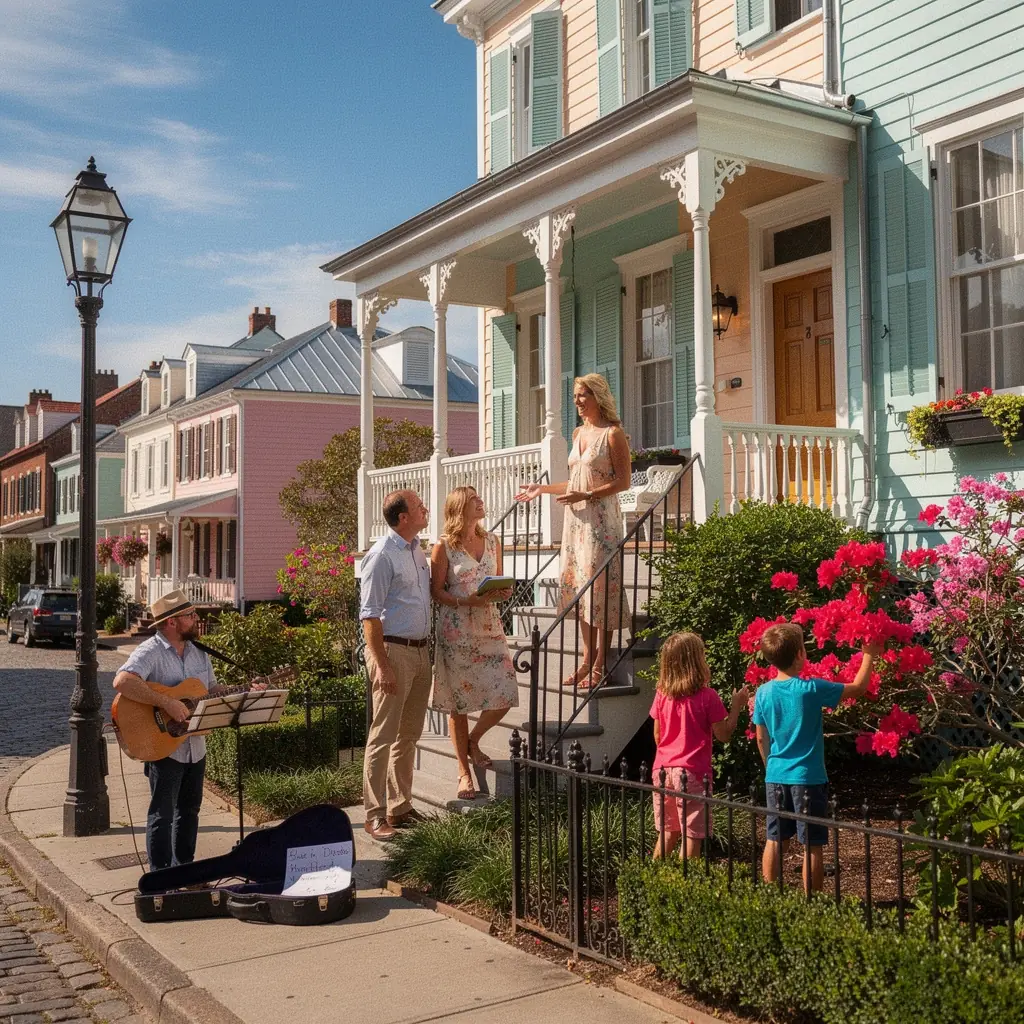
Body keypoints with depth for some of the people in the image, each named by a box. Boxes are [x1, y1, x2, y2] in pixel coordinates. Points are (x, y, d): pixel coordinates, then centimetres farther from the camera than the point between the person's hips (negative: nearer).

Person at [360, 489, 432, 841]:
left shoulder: (418, 550, 13)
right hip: (394, 650, -8)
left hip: (420, 650, 9)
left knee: (409, 735, 14)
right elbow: (370, 614, -16)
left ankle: (400, 807, 24)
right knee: (384, 736, -4)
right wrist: (381, 666, -20)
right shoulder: (382, 555, -13)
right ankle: (375, 816, 3)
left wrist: (428, 648, 14)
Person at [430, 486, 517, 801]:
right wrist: (467, 601, -19)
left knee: (505, 695, -5)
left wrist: (503, 592, -4)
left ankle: (473, 742, 22)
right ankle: (464, 772, 15)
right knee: (458, 702, 3)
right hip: (456, 630, -4)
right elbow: (437, 591, -5)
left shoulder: (492, 542, 11)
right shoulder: (444, 546, -4)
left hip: (490, 627, 4)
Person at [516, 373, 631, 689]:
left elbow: (623, 481, -10)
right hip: (576, 518, 8)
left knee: (600, 585, -6)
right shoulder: (578, 433, 16)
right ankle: (587, 661, 14)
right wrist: (541, 489, 17)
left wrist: (586, 495, -18)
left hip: (600, 518, -8)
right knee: (578, 585, 7)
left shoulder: (613, 433, -6)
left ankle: (601, 665, 0)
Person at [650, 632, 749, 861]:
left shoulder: (662, 694, 1)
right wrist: (736, 706, 3)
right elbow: (724, 735, -8)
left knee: (668, 832, 19)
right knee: (692, 835, 4)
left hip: (663, 770, 5)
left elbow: (657, 736, 9)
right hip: (692, 773, -5)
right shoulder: (707, 696, -12)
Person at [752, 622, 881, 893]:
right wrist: (869, 656, 10)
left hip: (776, 777, 5)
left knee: (775, 841, 13)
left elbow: (762, 738, 7)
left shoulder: (763, 692, -2)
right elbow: (859, 688, -4)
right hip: (808, 778, -5)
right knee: (812, 846, 5)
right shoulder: (811, 689, -15)